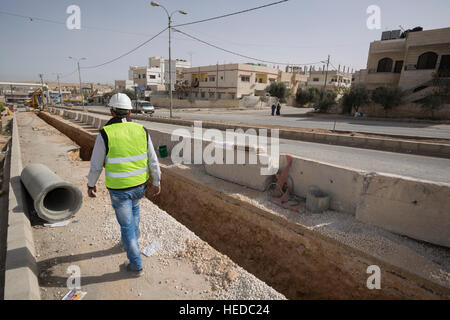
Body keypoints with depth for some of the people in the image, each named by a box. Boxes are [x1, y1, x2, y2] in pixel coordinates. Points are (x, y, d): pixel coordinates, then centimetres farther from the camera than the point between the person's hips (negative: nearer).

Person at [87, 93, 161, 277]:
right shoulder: (141, 131, -7)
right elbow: (153, 161, -2)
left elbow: (96, 165, -8)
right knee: (134, 208, 34)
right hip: (140, 185, 4)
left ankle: (136, 265, 21)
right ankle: (131, 242, 50)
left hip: (118, 189, -3)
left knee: (127, 225, 10)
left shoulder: (105, 134, -17)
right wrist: (156, 183, 9)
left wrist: (91, 185, 9)